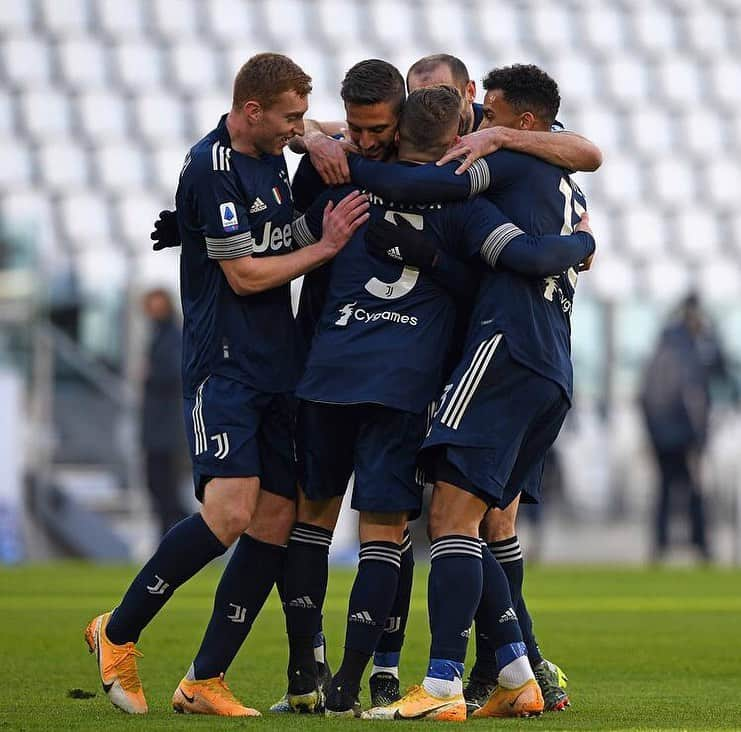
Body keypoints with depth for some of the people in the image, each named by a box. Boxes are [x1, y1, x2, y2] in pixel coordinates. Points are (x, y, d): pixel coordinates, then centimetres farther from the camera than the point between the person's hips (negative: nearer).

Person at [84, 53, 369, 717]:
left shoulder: (272, 159, 14)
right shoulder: (210, 168, -12)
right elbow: (245, 274, -13)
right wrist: (327, 246, -6)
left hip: (277, 372, 9)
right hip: (223, 367, -9)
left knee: (276, 521, 0)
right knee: (229, 513, -20)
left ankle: (204, 682, 5)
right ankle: (118, 632, -1)